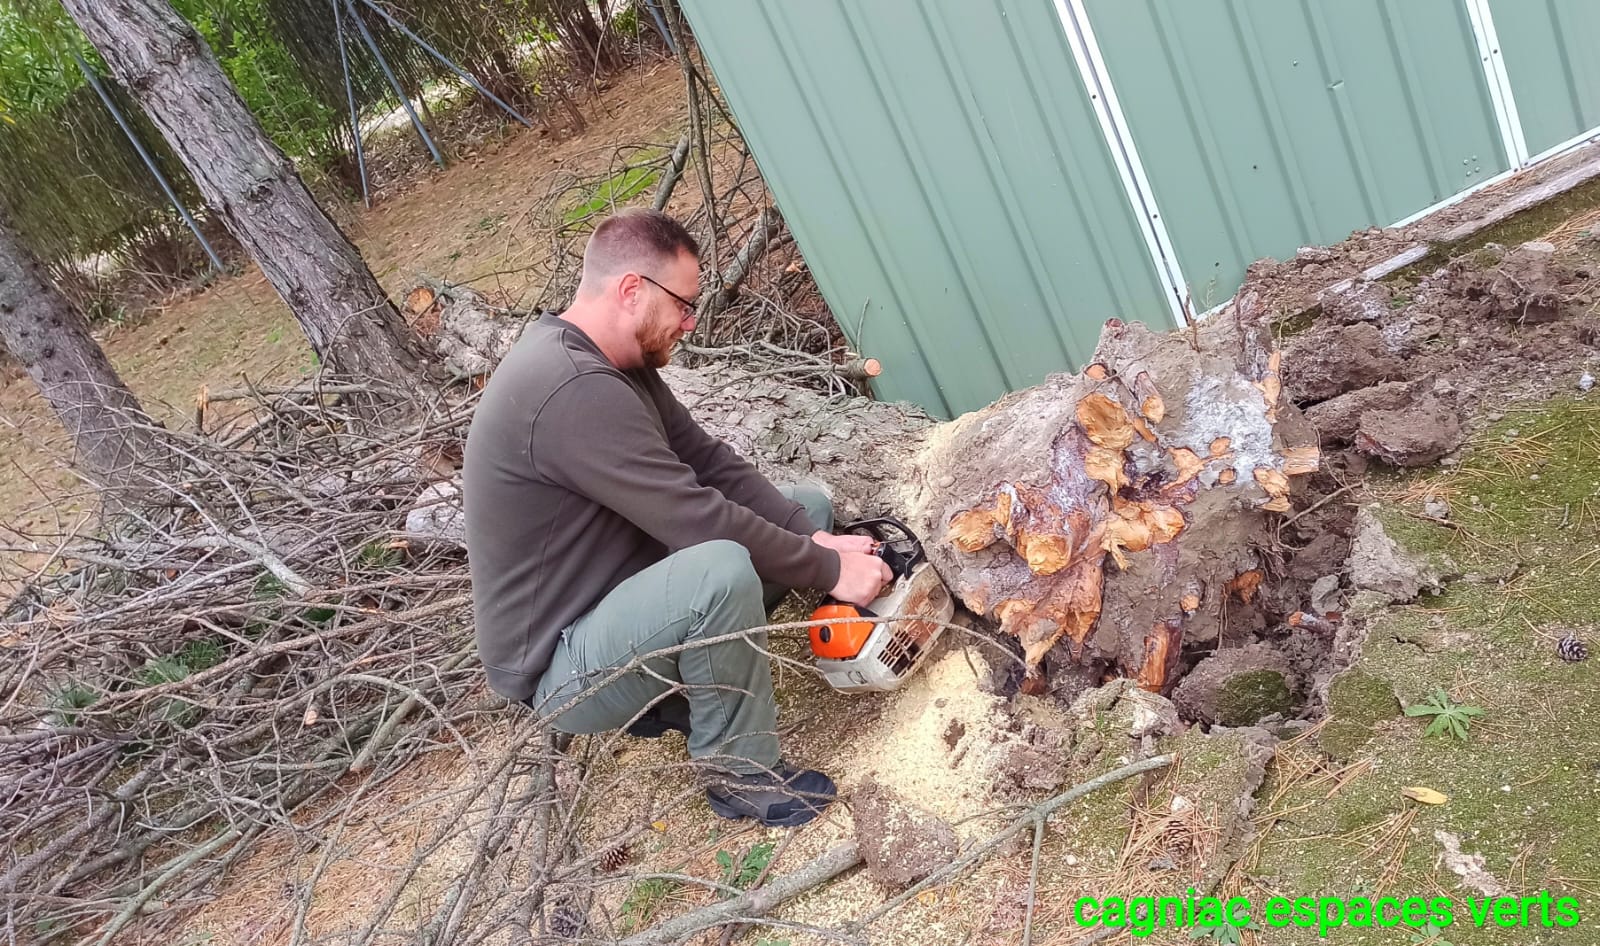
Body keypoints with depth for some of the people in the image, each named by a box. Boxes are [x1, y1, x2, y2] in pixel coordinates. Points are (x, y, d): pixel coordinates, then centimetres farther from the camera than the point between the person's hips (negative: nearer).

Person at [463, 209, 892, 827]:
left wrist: (814, 540, -9)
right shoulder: (572, 390, -29)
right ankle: (739, 772, -12)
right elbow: (698, 519, -30)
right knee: (723, 571, -38)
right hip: (562, 670, -10)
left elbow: (707, 460, 2)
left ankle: (676, 693, 6)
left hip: (616, 602, 10)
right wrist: (830, 571, -19)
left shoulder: (617, 363, 3)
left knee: (808, 506, 8)